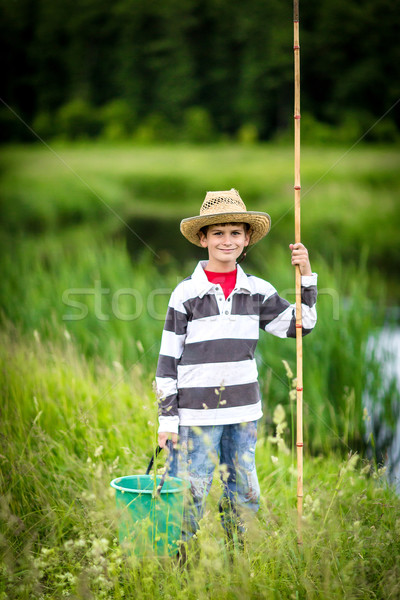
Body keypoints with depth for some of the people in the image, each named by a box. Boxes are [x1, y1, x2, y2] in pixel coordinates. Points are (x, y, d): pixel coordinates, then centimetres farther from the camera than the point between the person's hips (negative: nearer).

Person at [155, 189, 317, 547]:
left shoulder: (258, 290, 5)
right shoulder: (186, 293, -5)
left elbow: (300, 325, 11)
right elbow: (168, 359, -3)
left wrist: (306, 275, 1)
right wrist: (167, 418, -5)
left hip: (244, 410, 4)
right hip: (197, 412, -4)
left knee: (245, 492, 13)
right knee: (190, 495, -1)